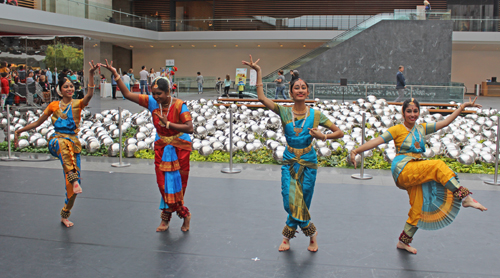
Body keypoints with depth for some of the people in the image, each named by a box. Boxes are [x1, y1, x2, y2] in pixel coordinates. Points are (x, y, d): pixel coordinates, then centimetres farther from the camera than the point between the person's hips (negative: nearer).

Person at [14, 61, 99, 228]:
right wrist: (19, 131, 12)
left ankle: (65, 215, 18)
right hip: (56, 141, 0)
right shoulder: (54, 105, 10)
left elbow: (89, 95, -18)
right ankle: (74, 178, -53)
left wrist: (91, 74, -30)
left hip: (73, 143, 0)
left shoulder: (78, 104, 4)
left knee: (73, 182, -2)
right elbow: (37, 123, 17)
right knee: (63, 142, -41)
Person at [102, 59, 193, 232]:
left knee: (177, 183, 4)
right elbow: (128, 95, -8)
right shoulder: (152, 102, -7)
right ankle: (184, 214, 18)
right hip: (161, 146, 4)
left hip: (179, 147, -4)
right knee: (164, 183, 4)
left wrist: (168, 124, -29)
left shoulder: (179, 105, -20)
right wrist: (115, 74, -15)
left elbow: (189, 128, -26)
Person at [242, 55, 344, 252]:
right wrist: (258, 72, -17)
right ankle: (311, 234, 17)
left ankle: (287, 237, 24)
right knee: (291, 202, -5)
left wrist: (322, 136, -16)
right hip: (289, 162, 0)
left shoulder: (316, 115, -4)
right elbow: (261, 98, -14)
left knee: (301, 202, 4)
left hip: (308, 162, 0)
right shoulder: (284, 112, -3)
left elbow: (339, 133, 2)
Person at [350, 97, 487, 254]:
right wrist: (356, 151, -24)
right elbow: (377, 141, -12)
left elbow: (445, 122, 17)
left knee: (419, 208, 4)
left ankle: (403, 241, 17)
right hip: (403, 169, -7)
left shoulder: (421, 128, 14)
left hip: (416, 173, 7)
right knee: (437, 166, -25)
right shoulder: (397, 130, -2)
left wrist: (463, 107, 14)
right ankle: (465, 198, -24)